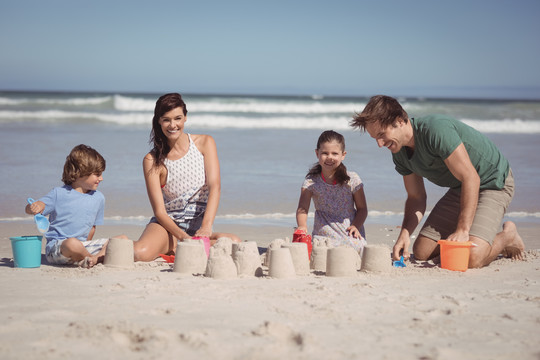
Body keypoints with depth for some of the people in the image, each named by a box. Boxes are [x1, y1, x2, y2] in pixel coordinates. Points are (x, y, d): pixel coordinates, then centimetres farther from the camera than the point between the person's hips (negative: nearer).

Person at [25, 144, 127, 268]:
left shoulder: (98, 197, 9)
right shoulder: (59, 193, -5)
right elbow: (29, 209, -5)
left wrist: (85, 247, 13)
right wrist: (33, 208, -28)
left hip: (83, 245, 6)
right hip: (56, 247, -5)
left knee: (123, 239, -7)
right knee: (72, 244, -42)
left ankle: (98, 257, -26)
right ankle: (91, 258, -14)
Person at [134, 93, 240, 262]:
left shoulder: (204, 143, -1)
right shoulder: (152, 160, -6)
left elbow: (215, 186, -12)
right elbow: (159, 211, -10)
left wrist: (206, 227, -28)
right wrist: (183, 236, -29)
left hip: (199, 223, 3)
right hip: (168, 224, -2)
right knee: (139, 254, -36)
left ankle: (174, 249, -5)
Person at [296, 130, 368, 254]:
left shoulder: (352, 179, 1)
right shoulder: (311, 181, 1)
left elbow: (362, 208, 7)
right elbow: (302, 208, -5)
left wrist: (356, 226, -11)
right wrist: (302, 226, -26)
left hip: (348, 232, 0)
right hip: (323, 233, 0)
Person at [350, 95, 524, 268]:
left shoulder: (436, 130, -31)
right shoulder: (400, 153, -4)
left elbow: (470, 178, -31)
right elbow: (416, 197, 4)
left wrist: (462, 230, -33)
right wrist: (405, 233, -14)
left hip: (493, 183, -8)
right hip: (459, 189, 8)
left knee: (471, 258, -27)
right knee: (421, 252, 1)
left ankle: (507, 236, 6)